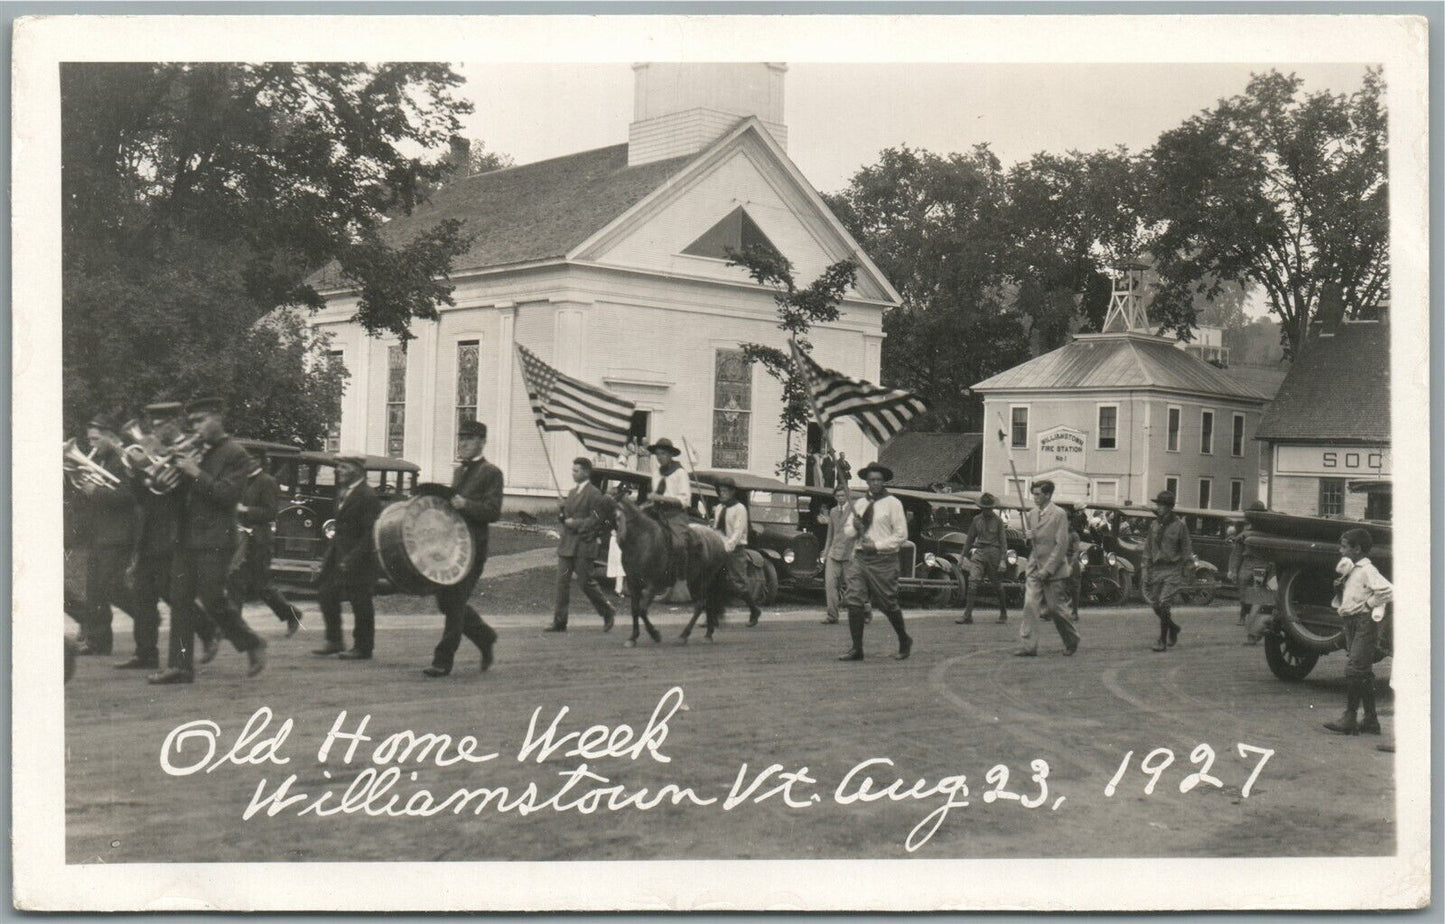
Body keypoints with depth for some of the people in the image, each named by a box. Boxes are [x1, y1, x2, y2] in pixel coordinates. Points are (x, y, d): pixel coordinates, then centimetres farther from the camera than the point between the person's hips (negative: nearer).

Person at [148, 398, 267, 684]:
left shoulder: (235, 454, -6)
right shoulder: (197, 452, 18)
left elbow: (227, 494, -17)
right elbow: (182, 490, 20)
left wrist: (196, 473, -18)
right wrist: (176, 470, 3)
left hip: (214, 540, -8)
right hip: (186, 539, 8)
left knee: (213, 601, -7)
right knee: (180, 601, 3)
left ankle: (252, 644, 12)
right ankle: (180, 665, 5)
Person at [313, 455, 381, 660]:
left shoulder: (367, 497, -16)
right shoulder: (343, 492, 13)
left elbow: (370, 534, -19)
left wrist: (352, 559, -22)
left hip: (358, 559, -9)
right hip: (338, 555, 9)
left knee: (360, 603, 0)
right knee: (326, 595, 9)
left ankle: (363, 648, 10)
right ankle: (334, 641, 19)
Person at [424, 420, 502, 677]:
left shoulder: (491, 473, -6)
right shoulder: (460, 471, 19)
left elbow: (493, 511, -15)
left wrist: (465, 505, -26)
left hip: (472, 548, -8)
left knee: (455, 602, -7)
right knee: (445, 601, 9)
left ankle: (443, 661, -1)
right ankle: (486, 639, 27)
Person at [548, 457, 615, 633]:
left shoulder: (594, 494, -7)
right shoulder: (572, 492, 18)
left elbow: (596, 520, -12)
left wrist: (575, 523, -16)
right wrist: (562, 514, 2)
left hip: (583, 546, -7)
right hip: (566, 545, 7)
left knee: (587, 583, -2)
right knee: (562, 582, 1)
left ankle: (608, 613, 17)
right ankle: (559, 622, 2)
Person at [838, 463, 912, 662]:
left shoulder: (892, 503, -2)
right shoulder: (859, 503, 13)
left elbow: (901, 535, -6)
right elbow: (847, 531, 18)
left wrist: (877, 545, -13)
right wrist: (855, 527, -5)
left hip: (883, 558, -4)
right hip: (860, 556, 5)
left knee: (889, 605, 4)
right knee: (853, 602, -7)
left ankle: (904, 641, 26)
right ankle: (856, 649, -2)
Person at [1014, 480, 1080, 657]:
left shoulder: (1059, 514, -9)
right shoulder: (1031, 514, 9)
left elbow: (1061, 545, -13)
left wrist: (1047, 569, -17)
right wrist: (1027, 537, -1)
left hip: (1053, 569, -5)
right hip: (1034, 568, 5)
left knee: (1054, 608, 2)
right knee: (1030, 606, -8)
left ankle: (1072, 641, 25)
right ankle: (1028, 646, -8)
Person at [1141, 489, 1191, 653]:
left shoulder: (1179, 526, -4)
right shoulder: (1154, 525, 10)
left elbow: (1187, 552, -3)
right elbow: (1147, 550, 14)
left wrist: (1186, 574, -7)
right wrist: (1145, 572, 9)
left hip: (1173, 570, -5)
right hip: (1156, 569, 6)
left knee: (1164, 604, -14)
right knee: (1155, 605, 6)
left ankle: (1163, 641, -7)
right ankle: (1173, 628, 33)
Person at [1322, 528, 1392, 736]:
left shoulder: (1366, 570, -11)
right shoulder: (1351, 571, 17)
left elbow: (1388, 591, -25)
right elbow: (1343, 601, 23)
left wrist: (1368, 603, -16)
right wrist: (1338, 588, 4)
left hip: (1364, 623, -10)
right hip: (1352, 624, 10)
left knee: (1354, 670, -14)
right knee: (1364, 673, 11)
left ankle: (1349, 719, -13)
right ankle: (1370, 720, 16)